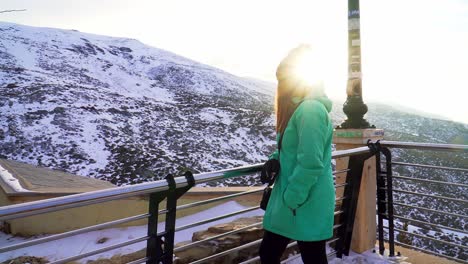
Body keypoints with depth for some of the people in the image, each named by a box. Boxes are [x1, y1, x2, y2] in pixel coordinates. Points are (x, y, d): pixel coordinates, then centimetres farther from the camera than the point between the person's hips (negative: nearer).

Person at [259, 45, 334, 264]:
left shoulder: (311, 109, -20)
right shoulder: (299, 107, 11)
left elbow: (311, 163, -24)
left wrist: (290, 199, -16)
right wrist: (275, 159, 6)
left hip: (306, 205, -9)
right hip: (289, 201, 9)